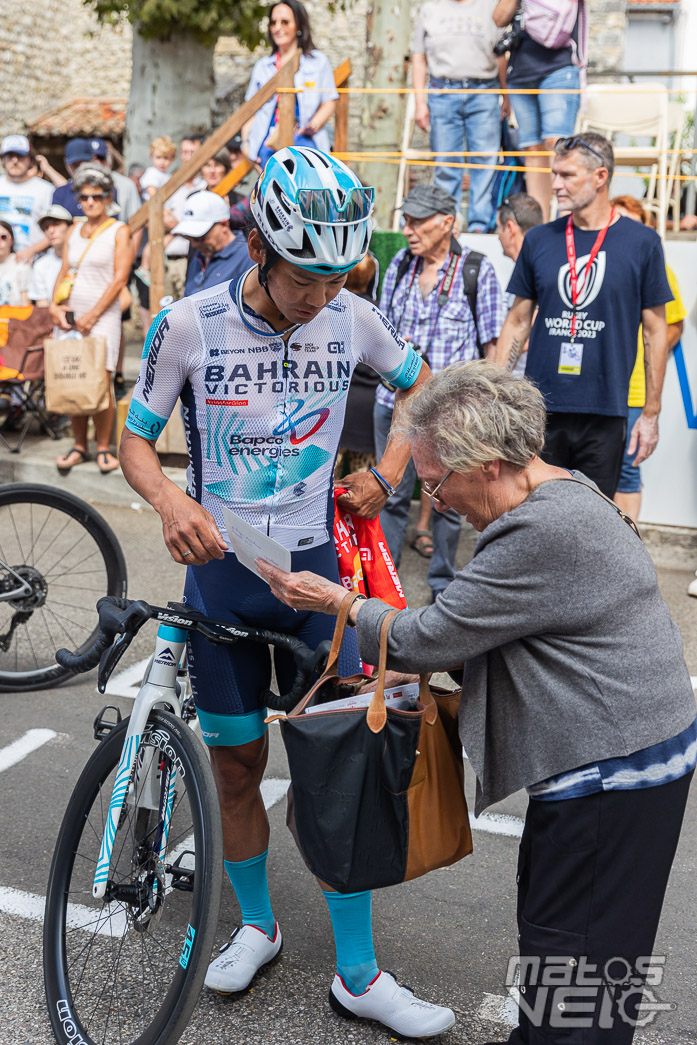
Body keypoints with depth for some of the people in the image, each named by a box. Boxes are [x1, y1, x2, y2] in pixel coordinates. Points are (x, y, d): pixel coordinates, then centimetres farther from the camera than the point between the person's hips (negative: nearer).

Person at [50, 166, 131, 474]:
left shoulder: (119, 231, 1)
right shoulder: (74, 231, 16)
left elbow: (119, 279, -6)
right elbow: (63, 272, 16)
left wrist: (92, 316, -10)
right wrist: (55, 306, -2)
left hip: (103, 314, -5)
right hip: (70, 314, 5)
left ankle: (103, 448, 3)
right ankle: (79, 447, 11)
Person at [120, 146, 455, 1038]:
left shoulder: (351, 319, -5)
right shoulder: (189, 324, -11)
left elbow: (420, 384, 14)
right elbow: (134, 439, -2)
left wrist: (387, 471, 0)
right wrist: (170, 501, -23)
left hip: (316, 567, 1)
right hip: (221, 571, -1)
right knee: (237, 767, 10)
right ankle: (257, 924, 36)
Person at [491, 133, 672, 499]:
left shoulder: (642, 243, 0)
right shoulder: (539, 240, 7)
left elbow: (655, 331, 3)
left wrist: (651, 412, 0)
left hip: (604, 414, -2)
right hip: (539, 409, 2)